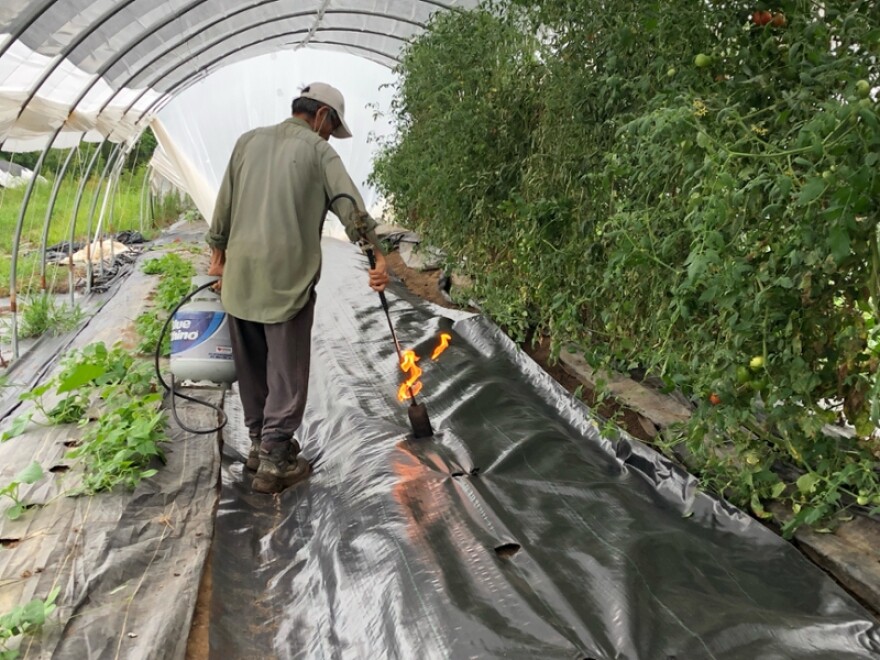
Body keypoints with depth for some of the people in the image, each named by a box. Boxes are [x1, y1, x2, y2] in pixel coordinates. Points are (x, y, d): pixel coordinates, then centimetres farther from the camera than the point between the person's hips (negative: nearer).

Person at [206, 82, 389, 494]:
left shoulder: (249, 141, 14)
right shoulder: (317, 149, 1)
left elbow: (224, 205, 14)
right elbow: (350, 205, -11)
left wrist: (218, 255, 22)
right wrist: (377, 254, -14)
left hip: (238, 277, 6)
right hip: (286, 278, -5)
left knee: (251, 367, 16)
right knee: (287, 371, 3)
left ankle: (260, 442, 29)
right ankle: (274, 462, 6)